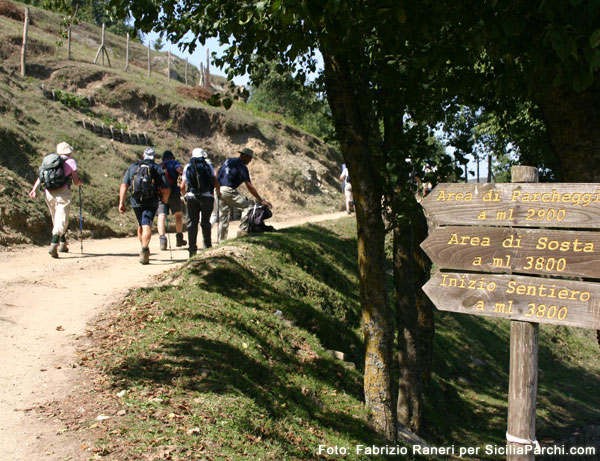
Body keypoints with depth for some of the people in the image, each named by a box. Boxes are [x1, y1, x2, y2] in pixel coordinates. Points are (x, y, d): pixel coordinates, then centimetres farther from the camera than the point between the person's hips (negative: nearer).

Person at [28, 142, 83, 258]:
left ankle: (63, 244, 30)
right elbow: (76, 182, -1)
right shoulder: (70, 162, 1)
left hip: (49, 193, 5)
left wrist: (34, 189, -5)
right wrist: (81, 182, 20)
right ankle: (54, 245, -22)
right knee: (62, 220, -6)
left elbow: (40, 176, 2)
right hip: (63, 193, -5)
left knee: (56, 219, 19)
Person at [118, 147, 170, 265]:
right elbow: (166, 189, -1)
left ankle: (145, 250, 32)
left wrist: (121, 203, 5)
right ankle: (144, 250, -27)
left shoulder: (132, 167, 9)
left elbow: (124, 186, 3)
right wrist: (165, 200, 18)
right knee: (146, 226, -8)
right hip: (151, 203, -3)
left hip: (136, 202, 3)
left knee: (140, 225, 21)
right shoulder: (158, 169, 2)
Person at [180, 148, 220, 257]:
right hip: (206, 197, -1)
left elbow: (183, 186, 5)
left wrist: (185, 195, 23)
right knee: (205, 223, 9)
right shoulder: (208, 165, 6)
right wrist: (218, 193, 19)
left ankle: (192, 249, 2)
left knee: (192, 223, 5)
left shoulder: (187, 167, 9)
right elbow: (216, 183, 2)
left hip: (191, 196, 1)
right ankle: (207, 247, 10)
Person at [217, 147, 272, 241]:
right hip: (228, 191, -8)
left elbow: (217, 175, 18)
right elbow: (249, 186, -10)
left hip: (219, 190, 8)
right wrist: (261, 200, -9)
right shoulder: (242, 166, -5)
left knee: (222, 216, 14)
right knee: (248, 206, -5)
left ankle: (221, 241, 16)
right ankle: (243, 230, -11)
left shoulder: (228, 160, 18)